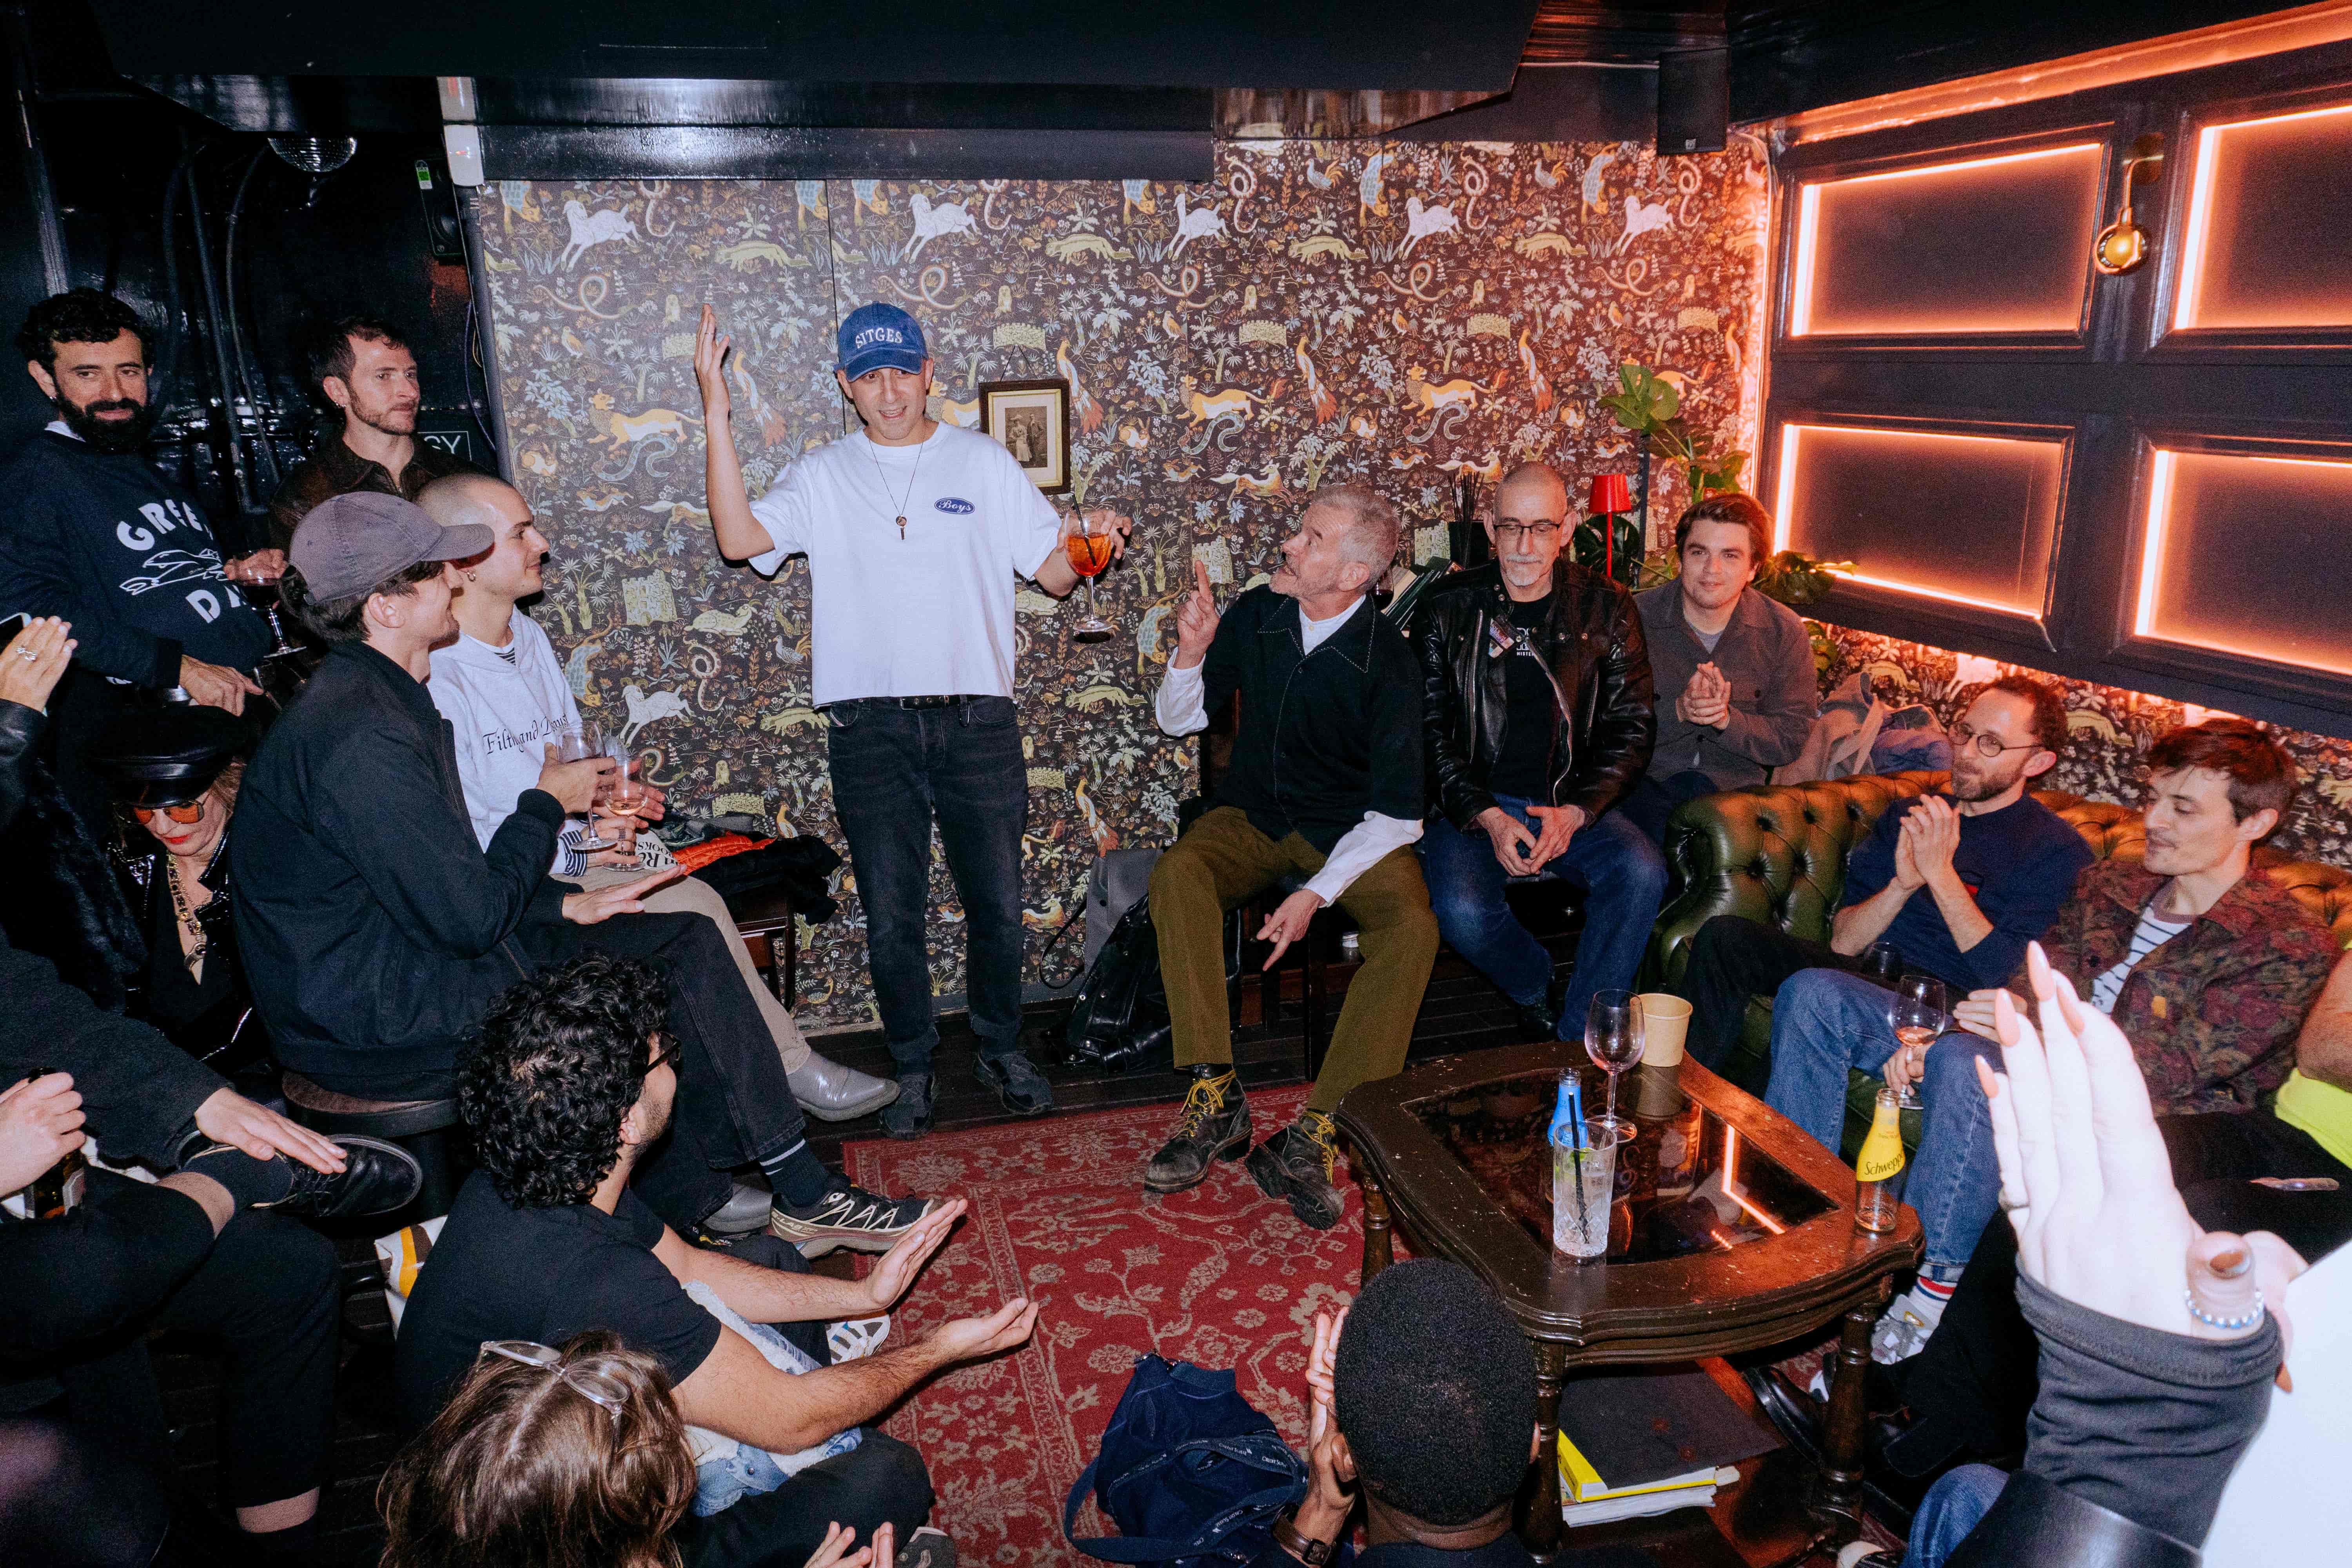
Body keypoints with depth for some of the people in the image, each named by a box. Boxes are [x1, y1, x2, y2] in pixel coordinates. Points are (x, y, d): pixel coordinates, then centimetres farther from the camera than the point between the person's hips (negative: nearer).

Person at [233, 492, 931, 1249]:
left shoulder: (385, 702, 10)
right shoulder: (359, 739, -24)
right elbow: (470, 916, -24)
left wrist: (569, 904, 4)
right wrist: (546, 804, -9)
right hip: (379, 1029, -10)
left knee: (690, 943, 1)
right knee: (661, 1007, -12)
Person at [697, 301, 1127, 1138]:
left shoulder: (982, 462, 9)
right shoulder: (822, 477, 7)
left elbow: (1055, 571, 7)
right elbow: (740, 539, -10)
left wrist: (1097, 546, -15)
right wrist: (717, 415, -14)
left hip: (975, 720, 0)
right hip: (871, 729, 0)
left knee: (998, 904, 6)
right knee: (892, 917, 5)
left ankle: (1002, 1050, 28)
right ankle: (912, 1067, 25)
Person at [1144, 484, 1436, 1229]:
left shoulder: (1386, 660, -14)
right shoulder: (1255, 615, -3)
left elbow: (1397, 816, -14)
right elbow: (1177, 720, 9)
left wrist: (1317, 893, -27)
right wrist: (1191, 654, -13)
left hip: (1351, 831, -2)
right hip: (1252, 816, 3)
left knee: (1413, 928, -30)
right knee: (1177, 875, -29)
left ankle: (1313, 1138, -28)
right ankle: (1214, 1100, -25)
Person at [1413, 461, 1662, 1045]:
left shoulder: (1606, 609, 3)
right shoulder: (1448, 609, -1)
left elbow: (1631, 727, 3)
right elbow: (1430, 732, -2)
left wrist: (1576, 812, -14)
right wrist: (1488, 818, -16)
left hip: (1573, 803, 1)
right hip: (1473, 804, -1)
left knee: (1642, 872, -27)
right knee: (1463, 913, -28)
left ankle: (1579, 1041, -10)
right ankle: (1537, 994, 7)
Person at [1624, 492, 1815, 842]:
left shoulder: (1783, 631, 2)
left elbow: (1791, 738, 0)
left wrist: (1725, 718, -20)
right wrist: (1679, 711, -24)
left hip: (1735, 787, 2)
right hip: (1646, 782, -2)